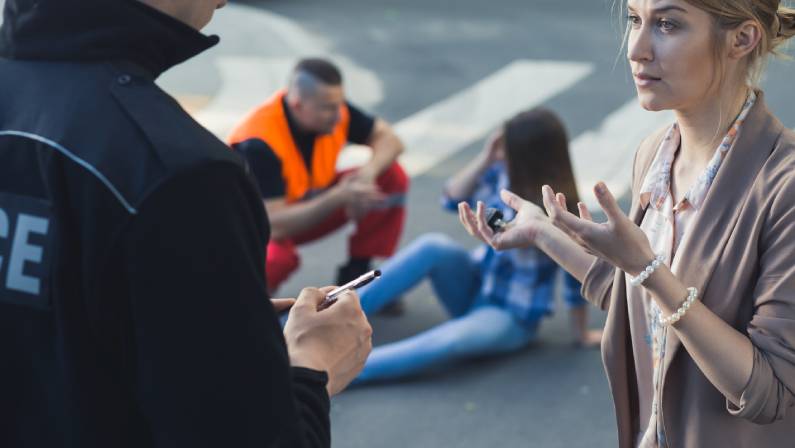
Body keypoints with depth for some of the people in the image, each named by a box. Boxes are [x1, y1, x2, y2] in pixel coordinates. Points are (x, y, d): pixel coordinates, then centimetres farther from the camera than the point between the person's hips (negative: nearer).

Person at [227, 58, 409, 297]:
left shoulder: (330, 106, -17)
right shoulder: (259, 142, -34)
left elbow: (388, 139, -6)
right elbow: (275, 225, -37)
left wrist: (367, 174, -28)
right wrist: (340, 197, -41)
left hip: (309, 206, 6)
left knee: (392, 177, -12)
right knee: (276, 257, -43)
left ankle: (356, 276, -1)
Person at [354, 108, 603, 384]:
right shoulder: (504, 173, -8)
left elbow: (576, 277, -14)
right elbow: (453, 199, -5)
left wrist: (581, 333, -5)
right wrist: (485, 159, -19)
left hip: (511, 316, -5)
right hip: (474, 287, 5)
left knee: (451, 340, -37)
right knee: (434, 246, -27)